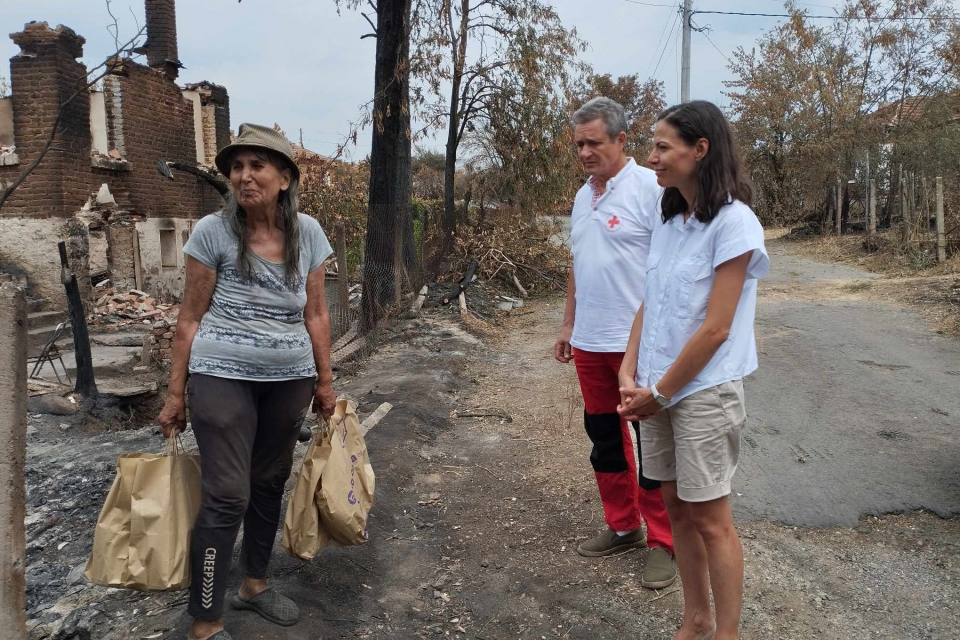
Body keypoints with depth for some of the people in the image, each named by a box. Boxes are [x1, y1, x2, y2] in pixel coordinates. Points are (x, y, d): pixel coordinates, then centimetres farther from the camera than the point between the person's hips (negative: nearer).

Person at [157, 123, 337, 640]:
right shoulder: (213, 231, -8)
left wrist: (324, 380, 9)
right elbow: (190, 318, -3)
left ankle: (254, 584, 35)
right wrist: (175, 392, -2)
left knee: (270, 484, 15)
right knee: (226, 496, -4)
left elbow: (315, 314, 7)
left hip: (289, 378, 4)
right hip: (223, 376, -4)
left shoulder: (308, 233, 1)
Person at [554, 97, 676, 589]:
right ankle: (623, 527, 32)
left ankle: (664, 541, 18)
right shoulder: (583, 196, 13)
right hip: (590, 344, 8)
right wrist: (568, 326, 19)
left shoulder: (650, 188, -11)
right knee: (605, 439, 16)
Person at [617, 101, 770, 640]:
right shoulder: (670, 221, 9)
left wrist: (660, 392, -11)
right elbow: (649, 306, 9)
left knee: (710, 518, 3)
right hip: (658, 391, 7)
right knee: (677, 505, 15)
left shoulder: (734, 223, -14)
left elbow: (715, 330, -17)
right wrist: (629, 375, -2)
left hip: (705, 390, -7)